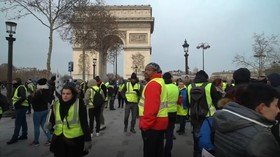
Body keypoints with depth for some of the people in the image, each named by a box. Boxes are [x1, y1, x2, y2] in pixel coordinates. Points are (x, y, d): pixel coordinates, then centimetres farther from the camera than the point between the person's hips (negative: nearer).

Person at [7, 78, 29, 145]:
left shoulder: (21, 88, -16)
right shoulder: (18, 88, 18)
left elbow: (23, 97, -29)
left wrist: (17, 103, -23)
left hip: (21, 107, -11)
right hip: (21, 107, 11)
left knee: (18, 123, -6)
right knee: (23, 122, 16)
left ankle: (14, 138, -1)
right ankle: (24, 135, 25)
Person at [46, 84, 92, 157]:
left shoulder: (79, 105, -13)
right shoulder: (56, 104, 1)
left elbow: (84, 123, -11)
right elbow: (52, 120, 11)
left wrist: (87, 140, -11)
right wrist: (50, 125, -12)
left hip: (75, 140, -4)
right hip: (59, 139, 4)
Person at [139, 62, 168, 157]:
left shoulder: (153, 84, -17)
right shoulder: (160, 82, 16)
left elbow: (151, 107, -27)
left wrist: (145, 124, -21)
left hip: (152, 124, -10)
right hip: (159, 123, 10)